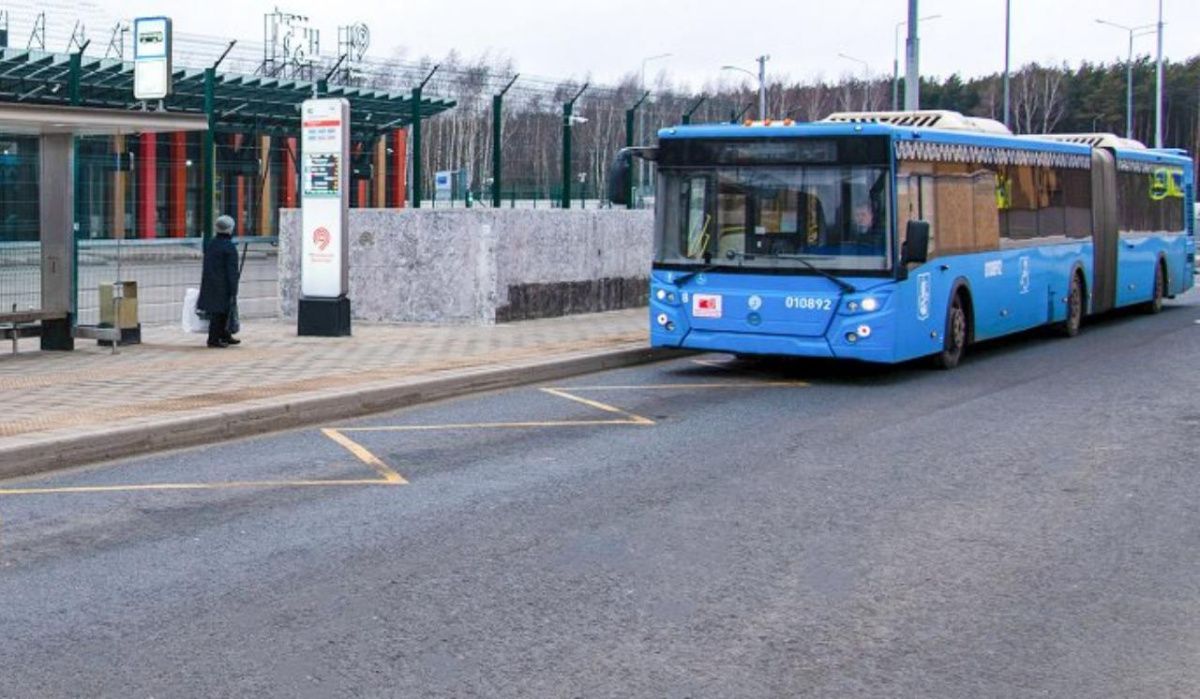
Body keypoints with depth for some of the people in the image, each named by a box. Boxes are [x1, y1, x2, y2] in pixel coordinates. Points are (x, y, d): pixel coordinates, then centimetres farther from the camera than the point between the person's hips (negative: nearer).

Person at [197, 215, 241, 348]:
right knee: (218, 312, -1)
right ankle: (213, 339, 3)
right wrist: (233, 291, -15)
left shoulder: (210, 244, 9)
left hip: (209, 284, 8)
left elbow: (206, 266, 15)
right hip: (222, 286, -8)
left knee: (223, 312, 18)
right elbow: (232, 271, -17)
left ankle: (225, 336, 27)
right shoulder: (230, 247, -15)